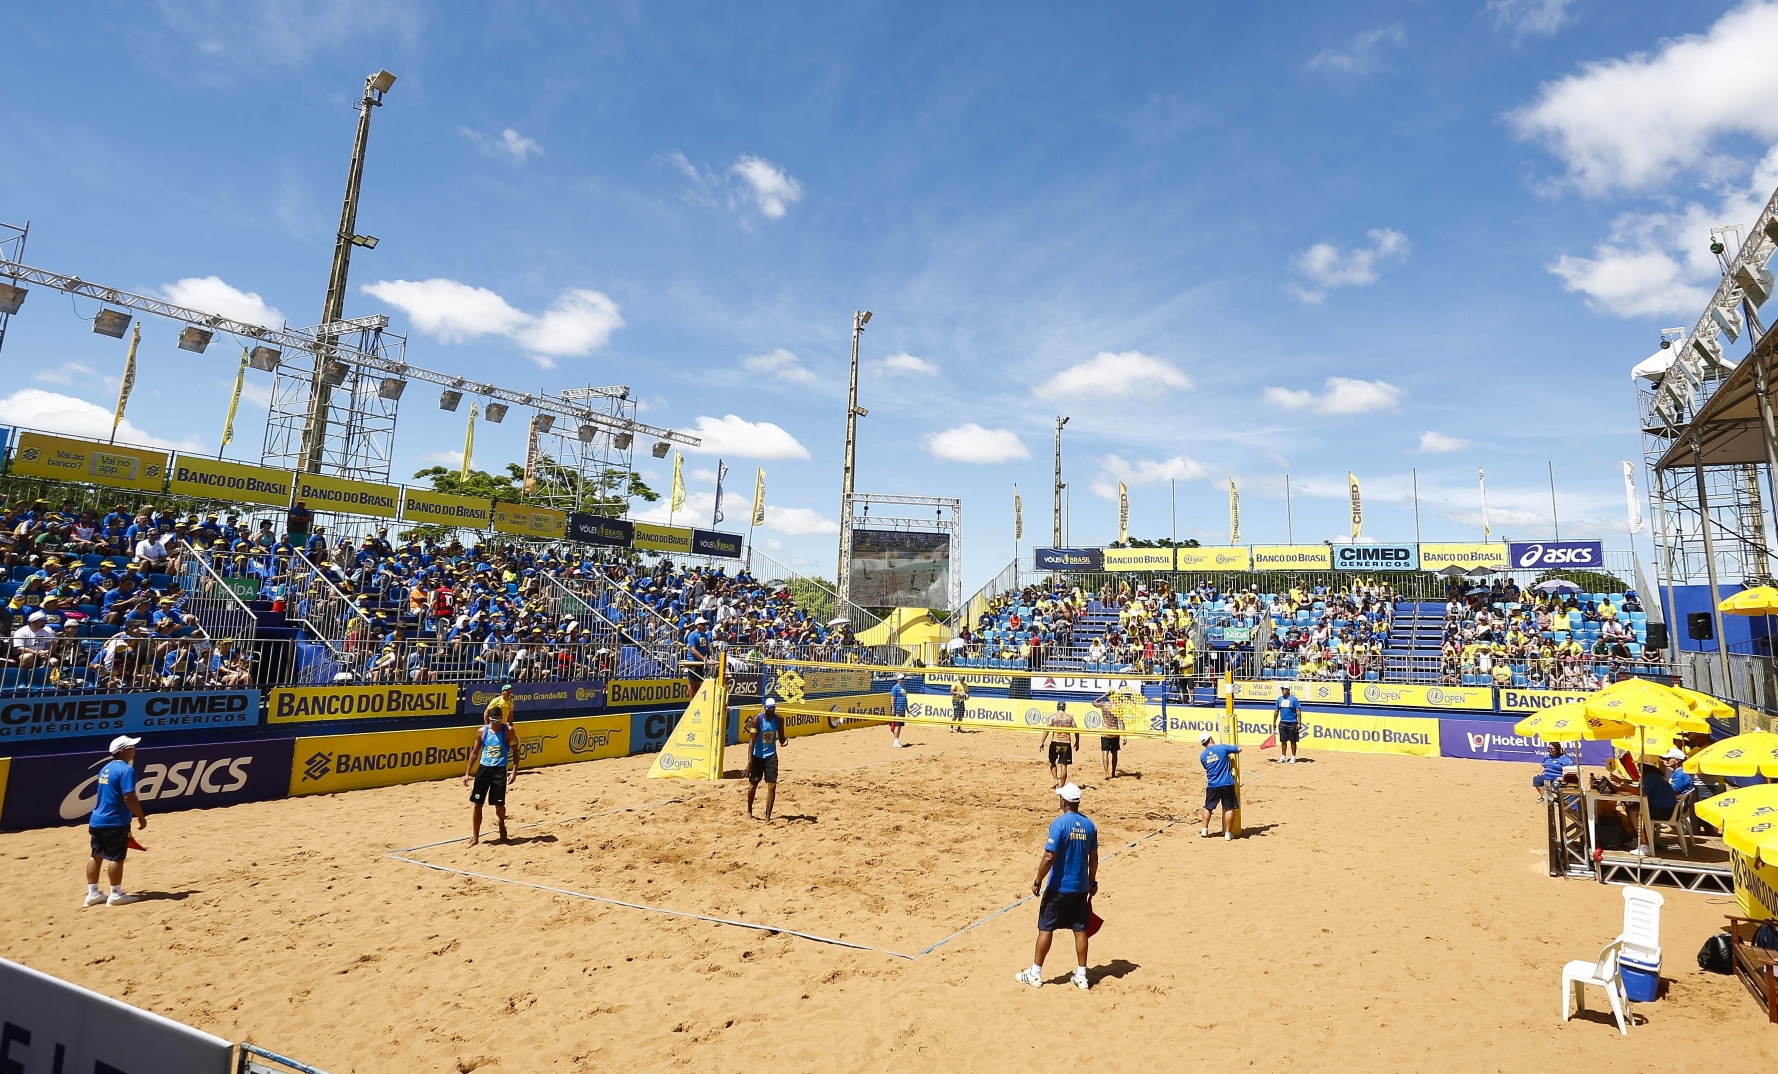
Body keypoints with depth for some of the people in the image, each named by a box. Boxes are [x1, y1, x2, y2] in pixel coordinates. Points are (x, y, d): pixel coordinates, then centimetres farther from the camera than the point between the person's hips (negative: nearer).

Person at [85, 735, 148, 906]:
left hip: (97, 820, 9)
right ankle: (116, 894, 5)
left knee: (96, 856, 14)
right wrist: (141, 816, -11)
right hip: (115, 822, -9)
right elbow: (129, 797, -22)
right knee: (115, 858, -1)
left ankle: (93, 893, 21)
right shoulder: (126, 770, -17)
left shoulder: (106, 768, 12)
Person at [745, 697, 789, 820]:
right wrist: (749, 761, -25)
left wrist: (784, 741, -20)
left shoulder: (779, 719, -6)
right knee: (753, 784, 12)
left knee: (772, 785, -7)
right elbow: (751, 741, -19)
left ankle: (768, 817, 0)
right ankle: (749, 810, 37)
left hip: (771, 755, 2)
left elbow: (781, 738, 5)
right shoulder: (757, 720, -18)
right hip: (757, 756, -2)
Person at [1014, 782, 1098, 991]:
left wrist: (1037, 881, -10)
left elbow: (1049, 857, -20)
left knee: (1045, 928, 5)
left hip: (1059, 887, -5)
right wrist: (1092, 882, 20)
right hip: (1081, 887, 5)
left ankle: (1035, 974, 13)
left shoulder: (1059, 824, -18)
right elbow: (1093, 858, 8)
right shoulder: (1089, 825, 1)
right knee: (1080, 929, 12)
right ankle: (1081, 976, 18)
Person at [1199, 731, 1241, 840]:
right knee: (1228, 808, 6)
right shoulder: (1223, 748, -7)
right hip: (1227, 784, -3)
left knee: (1208, 808, 16)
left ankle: (1204, 830, 15)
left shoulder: (1202, 756, 3)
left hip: (1212, 785, 3)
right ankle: (1227, 833, 8)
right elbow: (1239, 749, 6)